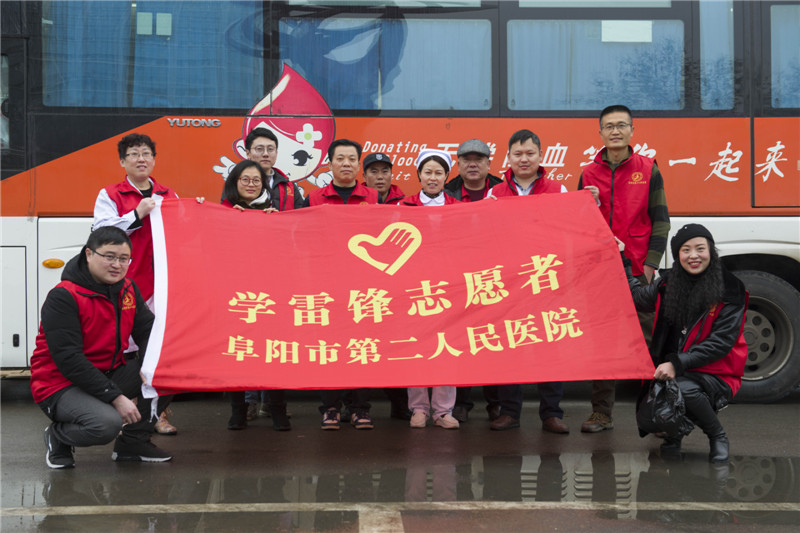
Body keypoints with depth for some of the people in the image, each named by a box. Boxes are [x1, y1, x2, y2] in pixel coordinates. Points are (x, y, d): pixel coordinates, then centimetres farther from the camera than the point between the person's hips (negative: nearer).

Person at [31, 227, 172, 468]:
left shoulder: (128, 289, 4)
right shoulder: (62, 298, -19)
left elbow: (148, 331, 5)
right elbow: (68, 360, -24)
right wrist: (116, 397, -29)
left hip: (110, 373, 7)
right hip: (62, 385, -7)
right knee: (107, 423, -35)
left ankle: (133, 442, 4)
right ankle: (58, 437, 1)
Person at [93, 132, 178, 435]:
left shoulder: (168, 195, 18)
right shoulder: (110, 195, 7)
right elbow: (101, 232, -7)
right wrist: (138, 214, -14)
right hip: (126, 283, -3)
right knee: (126, 346, -6)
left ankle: (159, 412, 6)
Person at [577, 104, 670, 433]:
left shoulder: (648, 169, 4)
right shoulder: (588, 174, 9)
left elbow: (660, 220, 2)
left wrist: (650, 263, -6)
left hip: (637, 270, -2)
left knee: (646, 338, 0)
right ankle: (602, 412, 9)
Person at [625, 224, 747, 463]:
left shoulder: (729, 291, -8)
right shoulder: (669, 283, 5)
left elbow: (722, 342, -15)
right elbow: (638, 297, 26)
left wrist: (678, 363, -24)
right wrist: (622, 259, 20)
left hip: (715, 374, -4)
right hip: (670, 371, 4)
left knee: (683, 387, -36)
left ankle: (718, 436, -6)